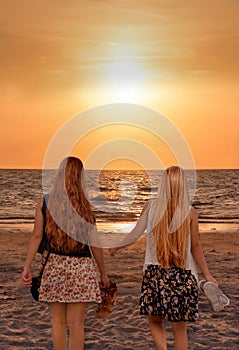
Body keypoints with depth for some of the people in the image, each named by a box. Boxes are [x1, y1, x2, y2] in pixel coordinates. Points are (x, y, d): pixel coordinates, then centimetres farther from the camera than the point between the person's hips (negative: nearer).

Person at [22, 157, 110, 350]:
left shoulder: (45, 202, 0)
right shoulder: (84, 206, -5)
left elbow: (36, 236, -3)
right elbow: (94, 245, -3)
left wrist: (27, 267, 2)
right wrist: (103, 274, 5)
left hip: (54, 265, 2)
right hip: (80, 267, -2)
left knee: (58, 321, 12)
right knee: (76, 323, 3)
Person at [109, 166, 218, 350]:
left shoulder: (151, 206, -3)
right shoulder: (190, 212, -4)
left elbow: (136, 234, -2)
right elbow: (195, 247, -1)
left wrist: (116, 247, 16)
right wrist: (207, 275, 9)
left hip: (155, 273, 0)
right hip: (182, 275, 0)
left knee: (154, 320, 17)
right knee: (179, 327, 10)